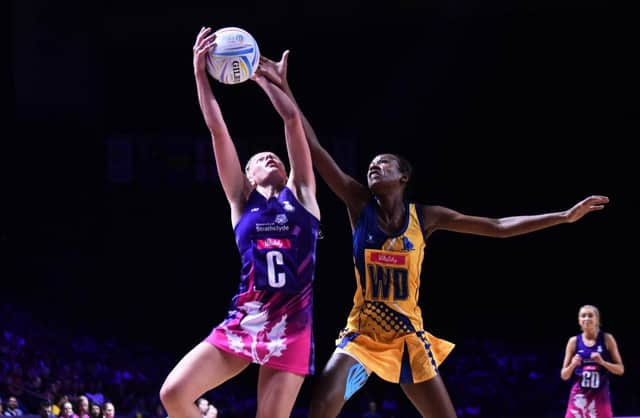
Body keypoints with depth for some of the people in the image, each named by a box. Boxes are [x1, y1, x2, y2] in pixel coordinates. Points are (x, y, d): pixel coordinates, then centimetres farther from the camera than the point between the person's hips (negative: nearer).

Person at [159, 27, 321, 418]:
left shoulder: (301, 195, 14)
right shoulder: (242, 201, 14)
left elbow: (293, 120, 12)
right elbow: (218, 130, 8)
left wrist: (261, 78, 20)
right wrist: (201, 74, 3)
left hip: (292, 327, -1)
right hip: (243, 322, 1)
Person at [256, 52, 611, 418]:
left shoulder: (425, 217, 0)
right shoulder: (359, 204, -3)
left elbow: (498, 227, 2)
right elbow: (314, 148, -9)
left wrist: (564, 216, -2)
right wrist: (285, 88, -15)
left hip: (408, 335, 2)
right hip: (362, 332, -2)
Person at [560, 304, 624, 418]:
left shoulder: (607, 339, 2)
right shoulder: (574, 341, 4)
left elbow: (620, 369, 3)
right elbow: (564, 375, 6)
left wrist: (602, 362, -13)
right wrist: (572, 365, -14)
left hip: (600, 396, 0)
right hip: (579, 396, 0)